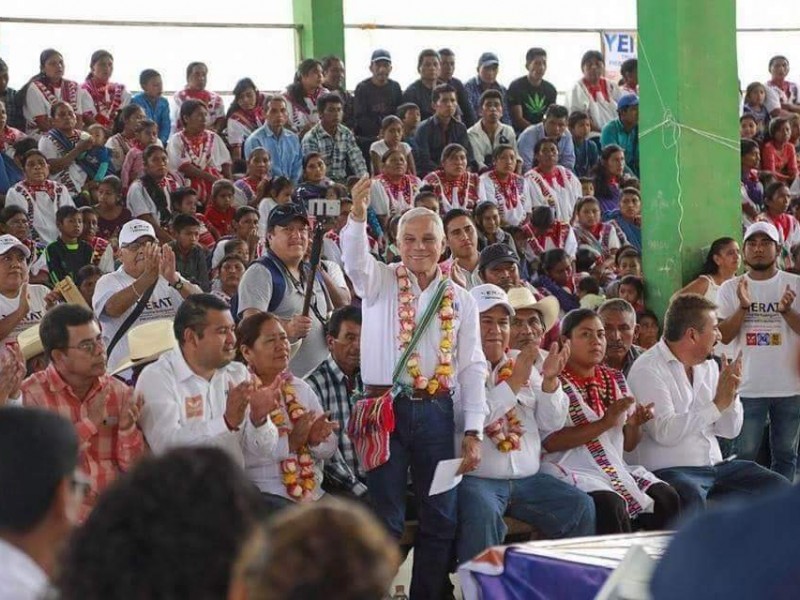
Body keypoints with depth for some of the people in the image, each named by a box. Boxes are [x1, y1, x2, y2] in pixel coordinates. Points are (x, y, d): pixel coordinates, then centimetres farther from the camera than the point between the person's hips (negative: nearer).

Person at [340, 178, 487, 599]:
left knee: (440, 517, 6)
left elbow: (472, 367, 10)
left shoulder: (460, 300, 12)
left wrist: (473, 430, 2)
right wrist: (358, 215, -38)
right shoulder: (379, 282, 5)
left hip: (437, 411, 3)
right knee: (385, 516, -3)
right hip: (386, 407, -3)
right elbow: (355, 257, -17)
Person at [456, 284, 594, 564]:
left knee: (580, 506, -6)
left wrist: (550, 380, -7)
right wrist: (514, 382, -19)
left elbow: (551, 423, 11)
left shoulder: (522, 362, 16)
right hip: (476, 478, -6)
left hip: (527, 478, 6)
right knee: (482, 513, -35)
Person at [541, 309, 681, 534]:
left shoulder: (615, 380, 17)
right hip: (573, 471, -6)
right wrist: (604, 423, -20)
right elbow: (549, 442, -16)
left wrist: (634, 424, -4)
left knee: (667, 498, -16)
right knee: (610, 505, -33)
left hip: (615, 469, 7)